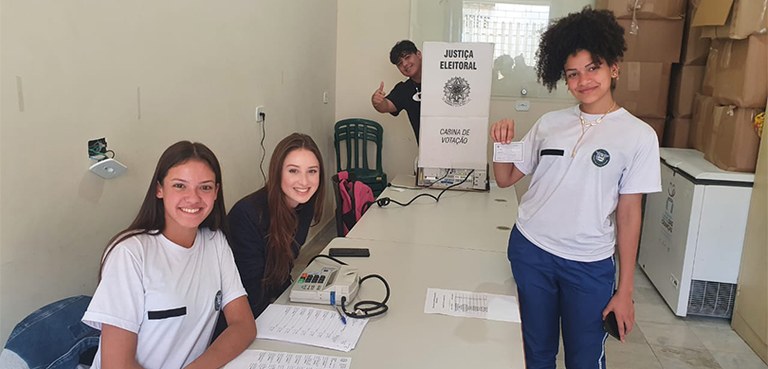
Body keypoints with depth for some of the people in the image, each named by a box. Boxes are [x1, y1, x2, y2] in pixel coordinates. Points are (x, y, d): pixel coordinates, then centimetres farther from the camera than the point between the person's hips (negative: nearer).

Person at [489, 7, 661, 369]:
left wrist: (625, 289, -3)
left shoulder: (639, 135, -6)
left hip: (589, 266, -2)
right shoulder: (550, 123, 3)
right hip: (529, 250, 3)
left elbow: (628, 215, -4)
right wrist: (502, 142, -11)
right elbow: (505, 179, 9)